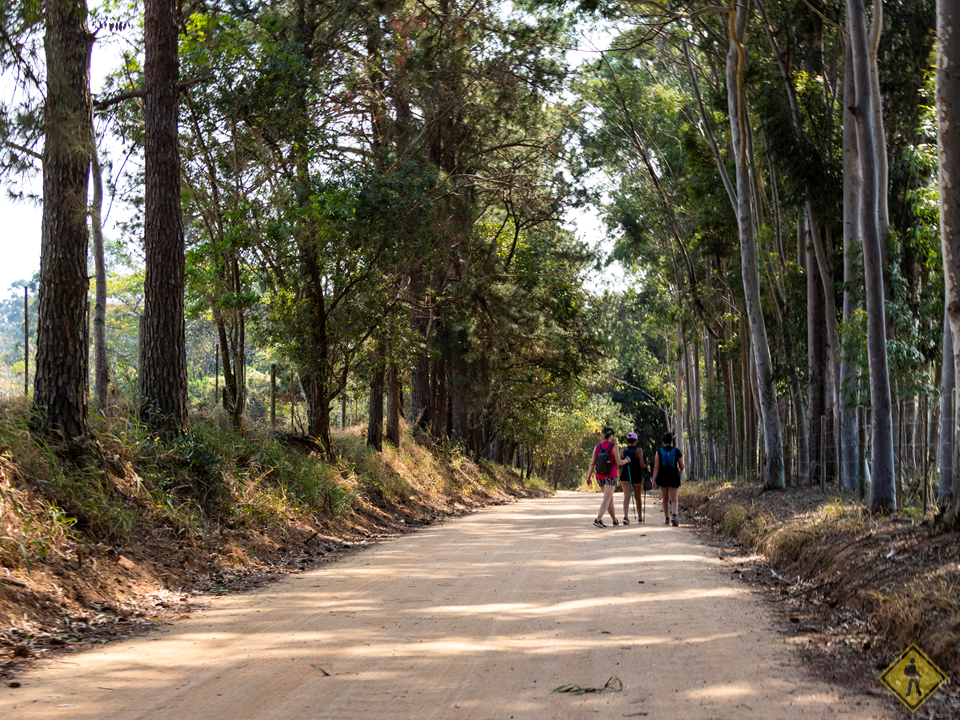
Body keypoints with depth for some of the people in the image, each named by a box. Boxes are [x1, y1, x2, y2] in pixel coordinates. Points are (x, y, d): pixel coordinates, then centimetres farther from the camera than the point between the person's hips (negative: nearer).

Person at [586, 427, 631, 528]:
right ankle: (598, 519, -27)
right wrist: (626, 461, 12)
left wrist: (588, 477, 3)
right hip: (610, 476, -5)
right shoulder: (614, 446, -7)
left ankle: (615, 520, 23)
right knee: (607, 499, -10)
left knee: (610, 498, 19)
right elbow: (619, 462, -9)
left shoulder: (597, 447, 5)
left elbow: (592, 464, 1)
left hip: (600, 476, 5)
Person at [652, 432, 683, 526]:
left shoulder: (659, 451, -2)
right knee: (674, 499, -2)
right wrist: (680, 473, 29)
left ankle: (667, 519, 20)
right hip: (674, 477, -1)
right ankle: (674, 516, -27)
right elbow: (681, 466, 7)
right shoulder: (677, 451, -1)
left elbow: (656, 466, -7)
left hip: (662, 477, 1)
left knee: (665, 499, 17)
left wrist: (654, 479, -7)